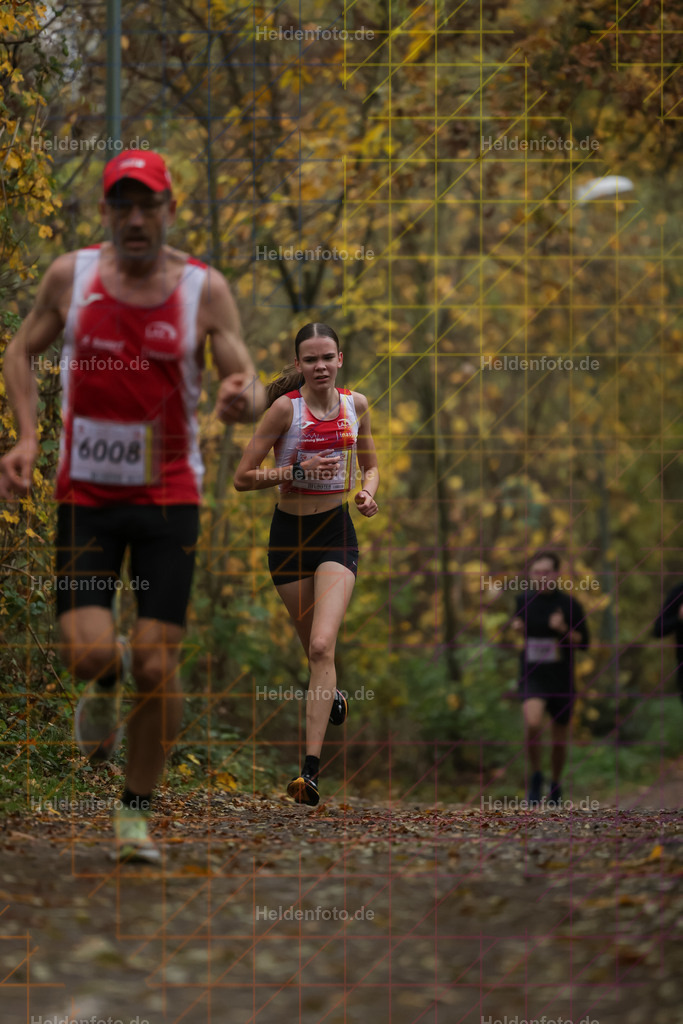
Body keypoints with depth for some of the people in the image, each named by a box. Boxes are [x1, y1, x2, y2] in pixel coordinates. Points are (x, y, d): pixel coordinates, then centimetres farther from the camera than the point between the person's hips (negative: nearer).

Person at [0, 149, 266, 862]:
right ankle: (104, 687, 26)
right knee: (86, 652, -14)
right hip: (85, 491, 0)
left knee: (157, 664, -4)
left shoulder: (204, 289, -6)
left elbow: (250, 387, -7)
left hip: (169, 495, 0)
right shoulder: (70, 276, -2)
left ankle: (136, 809, 15)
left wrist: (244, 399, -32)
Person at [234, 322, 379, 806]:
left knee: (322, 645, -17)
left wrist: (368, 492, -3)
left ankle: (311, 769, -20)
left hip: (337, 534, 0)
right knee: (314, 650, 11)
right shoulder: (286, 407, -8)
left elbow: (371, 465, 18)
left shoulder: (355, 403, 2)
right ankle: (333, 699, 48)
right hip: (289, 534, 0)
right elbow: (243, 477, -7)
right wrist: (298, 469, -19)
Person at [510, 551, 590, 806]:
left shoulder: (569, 604, -3)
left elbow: (584, 642, 0)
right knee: (533, 723, -26)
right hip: (532, 676, 0)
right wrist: (517, 628, -2)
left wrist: (564, 630, -18)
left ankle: (556, 784, 34)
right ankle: (536, 776, -4)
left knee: (560, 737, 10)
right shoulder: (523, 600, 3)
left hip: (561, 678, 0)